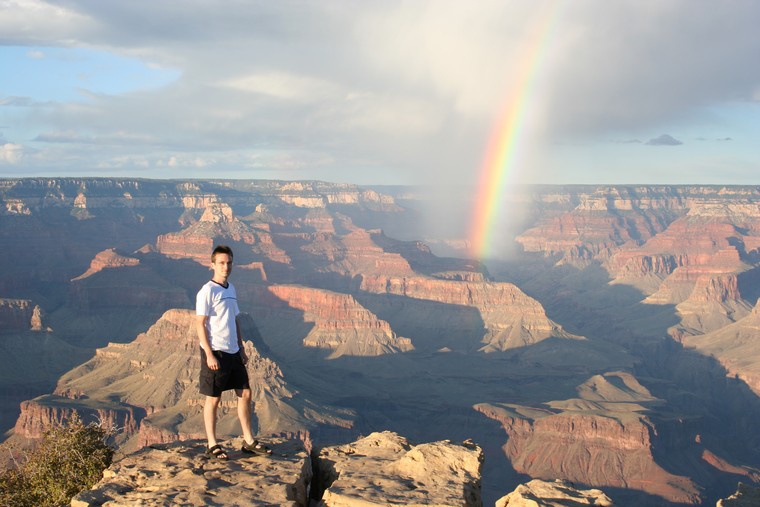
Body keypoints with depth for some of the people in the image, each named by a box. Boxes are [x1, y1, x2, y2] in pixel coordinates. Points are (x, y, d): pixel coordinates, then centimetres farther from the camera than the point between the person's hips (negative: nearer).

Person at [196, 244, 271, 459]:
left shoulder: (231, 289, 13)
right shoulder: (207, 291, -12)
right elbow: (200, 324, -14)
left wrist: (241, 349, 17)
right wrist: (209, 354, -19)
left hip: (233, 352, 8)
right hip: (215, 353, -8)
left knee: (245, 393, 10)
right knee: (213, 399, 2)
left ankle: (249, 441, 19)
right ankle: (212, 445, 13)